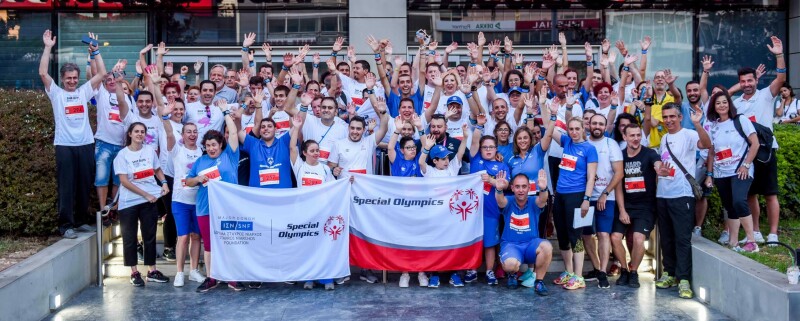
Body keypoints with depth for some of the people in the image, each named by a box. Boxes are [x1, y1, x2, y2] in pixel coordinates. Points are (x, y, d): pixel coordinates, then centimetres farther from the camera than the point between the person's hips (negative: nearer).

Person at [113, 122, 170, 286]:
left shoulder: (150, 151, 5)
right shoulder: (123, 154, -5)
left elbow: (157, 170, 18)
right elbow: (124, 181, -11)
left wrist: (164, 182, -3)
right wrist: (146, 194, -15)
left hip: (150, 201, 3)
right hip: (129, 202, -3)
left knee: (150, 236, 8)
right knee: (130, 238, 4)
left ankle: (152, 271, 15)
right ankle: (134, 272, 12)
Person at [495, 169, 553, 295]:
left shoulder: (534, 203, -3)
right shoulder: (508, 202, -4)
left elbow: (542, 200, -27)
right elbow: (500, 201, -28)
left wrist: (543, 189, -51)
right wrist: (499, 190, -53)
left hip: (531, 244, 1)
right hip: (510, 245, -1)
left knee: (547, 246, -32)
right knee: (510, 264, -35)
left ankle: (539, 282, -9)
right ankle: (512, 274, 8)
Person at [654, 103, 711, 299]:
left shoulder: (688, 135, -7)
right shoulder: (664, 139, 16)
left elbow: (707, 144, -27)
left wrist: (697, 123, -41)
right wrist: (659, 171, 1)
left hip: (682, 195, -7)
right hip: (662, 195, 7)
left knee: (682, 238, -7)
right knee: (666, 238, 13)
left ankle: (683, 279, -6)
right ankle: (669, 273, 23)